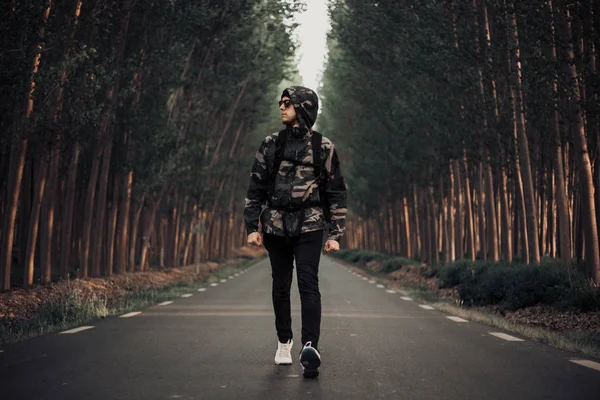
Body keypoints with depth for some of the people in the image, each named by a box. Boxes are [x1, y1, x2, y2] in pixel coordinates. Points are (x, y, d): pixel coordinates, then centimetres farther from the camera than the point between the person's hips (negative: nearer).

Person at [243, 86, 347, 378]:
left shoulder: (322, 146, 4)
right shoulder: (271, 144, 10)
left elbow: (336, 192, 5)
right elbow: (256, 187, 9)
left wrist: (335, 234, 0)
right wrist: (252, 226, 2)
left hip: (309, 226, -3)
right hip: (276, 226, 3)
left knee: (308, 284, -15)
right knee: (280, 286, 8)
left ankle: (310, 347, -25)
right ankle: (284, 342, 24)